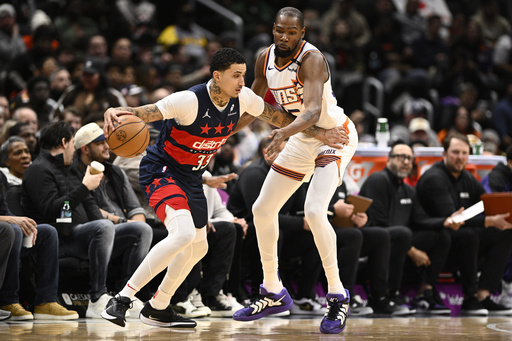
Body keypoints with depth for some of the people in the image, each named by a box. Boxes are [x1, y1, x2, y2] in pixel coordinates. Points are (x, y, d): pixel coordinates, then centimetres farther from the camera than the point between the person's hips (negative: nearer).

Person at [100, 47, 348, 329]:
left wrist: (318, 133, 9)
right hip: (161, 170, -9)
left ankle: (157, 309, 36)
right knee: (183, 233, -31)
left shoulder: (242, 98, -7)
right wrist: (114, 112, -57)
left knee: (197, 248, 18)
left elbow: (276, 116, 9)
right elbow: (146, 112, -36)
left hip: (191, 178, 9)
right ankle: (121, 300, -28)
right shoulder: (190, 100, -28)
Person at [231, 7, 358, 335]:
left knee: (314, 211, -26)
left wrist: (284, 133, -58)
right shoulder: (265, 58, -4)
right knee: (263, 209, 8)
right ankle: (273, 294, 23)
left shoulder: (311, 59, -27)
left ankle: (338, 297, -14)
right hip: (302, 139, 8)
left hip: (335, 135, -8)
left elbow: (313, 111, -41)